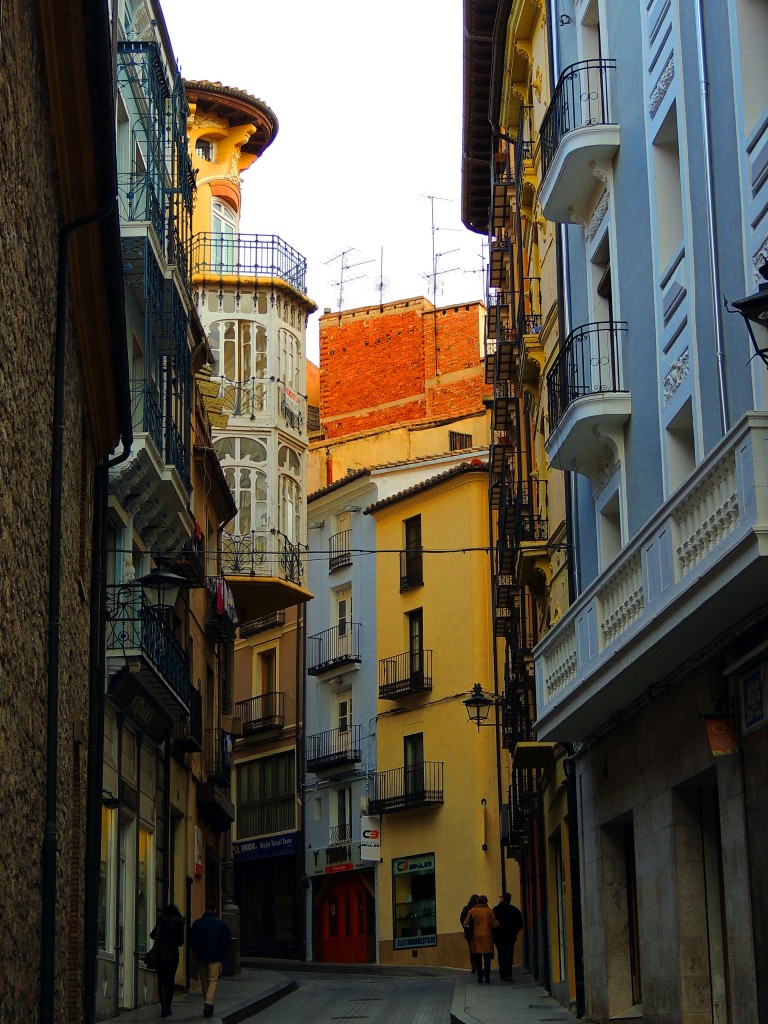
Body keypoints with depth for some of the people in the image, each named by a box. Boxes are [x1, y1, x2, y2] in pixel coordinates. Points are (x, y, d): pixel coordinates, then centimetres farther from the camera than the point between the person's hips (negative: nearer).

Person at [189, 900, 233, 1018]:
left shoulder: (197, 923, 1)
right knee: (213, 980, -2)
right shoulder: (221, 923, -2)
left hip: (201, 957, 2)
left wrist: (196, 952, 12)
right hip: (216, 957, -2)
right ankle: (208, 1003, -21)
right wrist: (221, 953, 10)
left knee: (204, 981, 13)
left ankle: (207, 1004, 19)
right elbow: (227, 940, -2)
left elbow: (191, 940, -1)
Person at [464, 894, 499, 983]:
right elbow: (494, 925, -5)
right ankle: (487, 976, -11)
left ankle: (480, 977, 7)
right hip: (487, 936, -1)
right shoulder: (490, 911, -1)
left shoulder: (472, 911, 0)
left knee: (477, 958, 9)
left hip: (475, 936, 1)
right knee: (487, 957, 0)